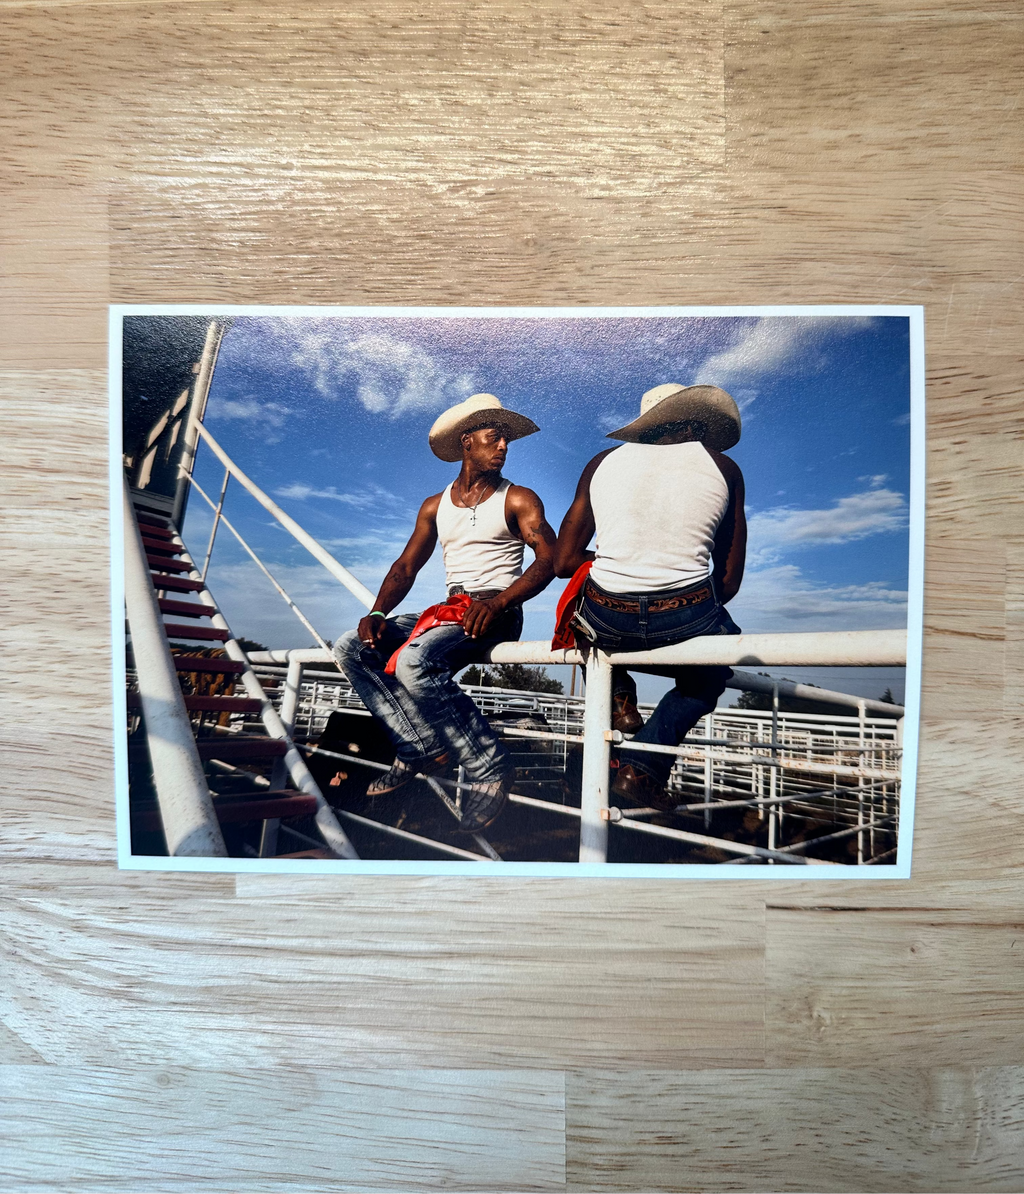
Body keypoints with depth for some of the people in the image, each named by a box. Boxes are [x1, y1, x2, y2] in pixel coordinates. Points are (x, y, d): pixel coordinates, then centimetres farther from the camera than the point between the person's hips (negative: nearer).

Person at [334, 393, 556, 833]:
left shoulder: (518, 499, 2)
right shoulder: (435, 506, 18)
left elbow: (549, 559, -11)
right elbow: (405, 567, 15)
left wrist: (497, 602, -26)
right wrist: (377, 613, -4)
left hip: (495, 614, -6)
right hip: (448, 611, 7)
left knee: (414, 663, -33)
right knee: (350, 648, -7)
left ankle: (490, 768, -19)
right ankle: (420, 748, -6)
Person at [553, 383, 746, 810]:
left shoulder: (604, 462, 12)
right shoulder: (723, 468, 10)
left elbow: (563, 561, 10)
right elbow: (729, 582, 9)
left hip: (605, 625, 2)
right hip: (686, 624, -1)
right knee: (711, 672, 33)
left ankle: (619, 698, 18)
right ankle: (641, 769, 14)